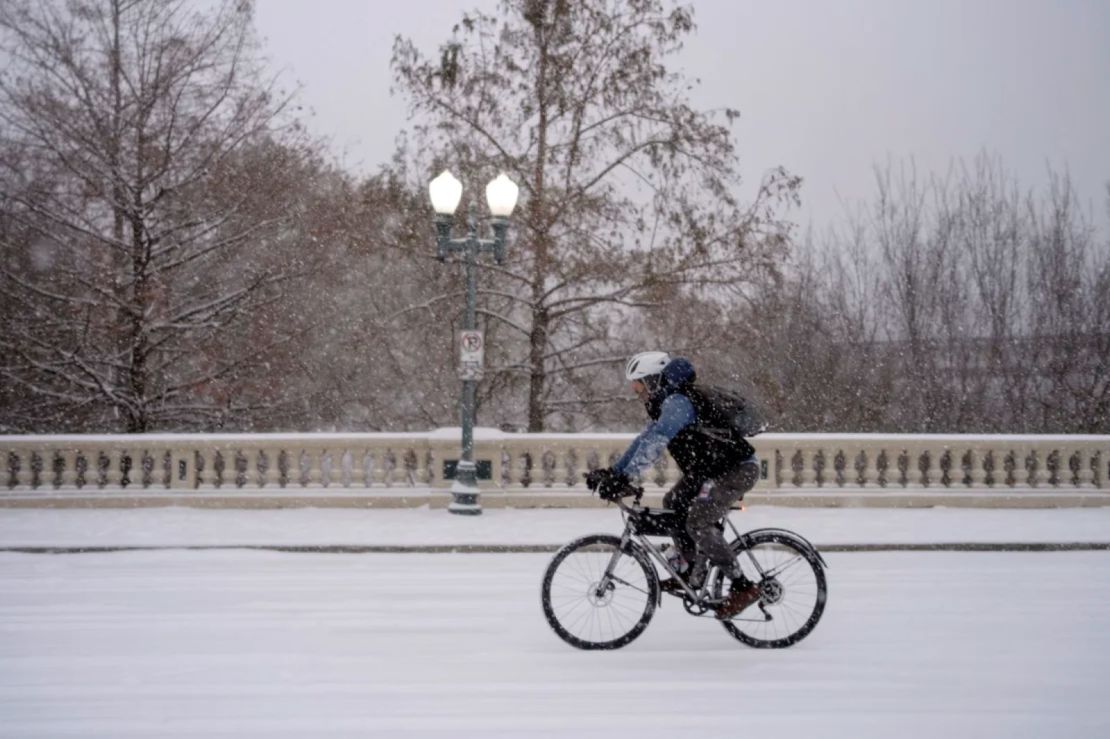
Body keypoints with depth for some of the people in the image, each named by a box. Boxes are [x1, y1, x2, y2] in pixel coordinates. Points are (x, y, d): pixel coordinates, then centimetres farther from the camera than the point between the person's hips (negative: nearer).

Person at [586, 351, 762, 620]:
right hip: (711, 468, 11)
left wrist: (624, 477, -38)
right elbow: (644, 439, 15)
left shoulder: (678, 402, -22)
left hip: (738, 469, -11)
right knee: (673, 504, 15)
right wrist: (612, 472, 9)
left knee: (698, 522, -18)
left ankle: (743, 587, -12)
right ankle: (694, 574, 20)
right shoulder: (666, 403, 11)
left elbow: (655, 443, -33)